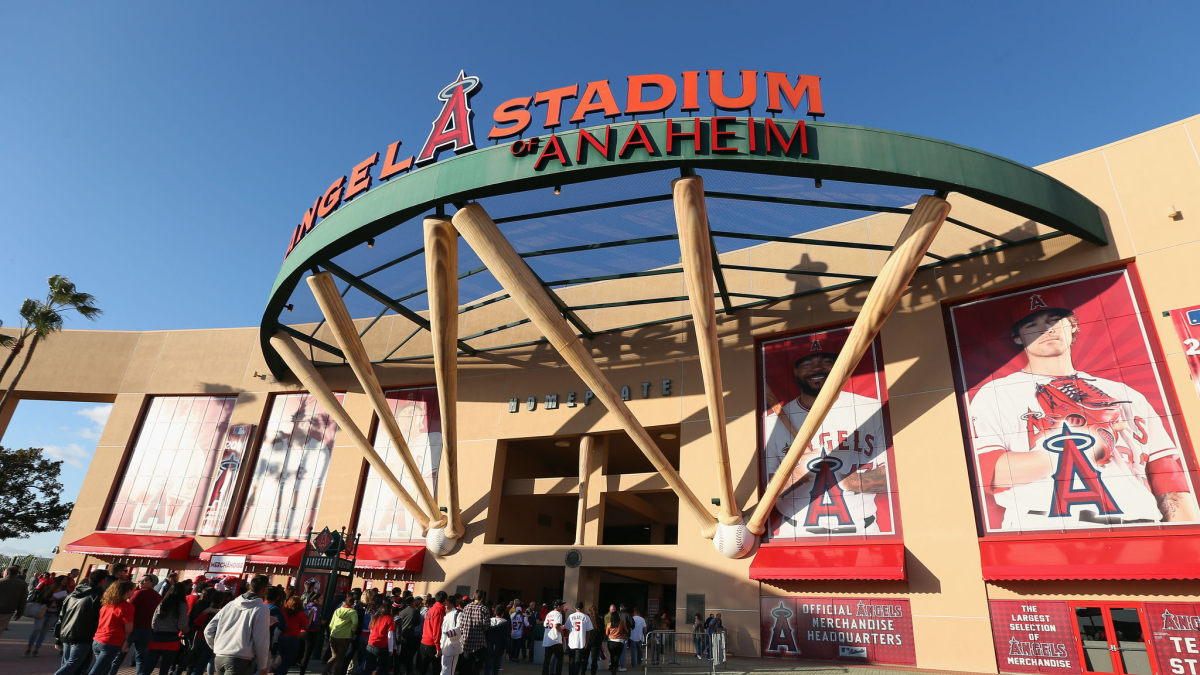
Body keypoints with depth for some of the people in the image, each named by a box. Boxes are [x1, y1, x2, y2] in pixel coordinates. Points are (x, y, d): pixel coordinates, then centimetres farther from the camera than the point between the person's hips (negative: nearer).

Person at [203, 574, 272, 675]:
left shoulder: (231, 604, 12)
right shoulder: (261, 609, -5)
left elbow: (208, 631, 12)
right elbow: (261, 641, -7)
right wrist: (262, 666, 5)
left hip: (219, 657, 7)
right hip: (240, 660, -7)